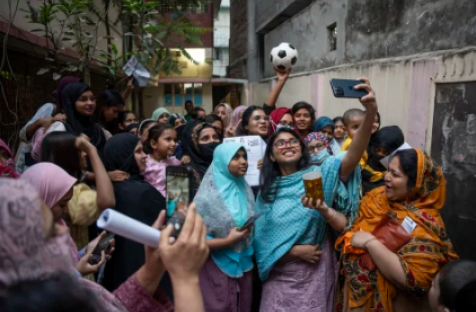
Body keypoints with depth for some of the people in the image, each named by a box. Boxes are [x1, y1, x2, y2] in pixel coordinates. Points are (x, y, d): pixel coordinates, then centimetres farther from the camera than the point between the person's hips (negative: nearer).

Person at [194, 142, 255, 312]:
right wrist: (228, 241, -21)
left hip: (244, 266, 6)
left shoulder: (246, 190, 4)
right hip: (217, 270, -5)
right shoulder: (206, 197, -14)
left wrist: (249, 232, -2)